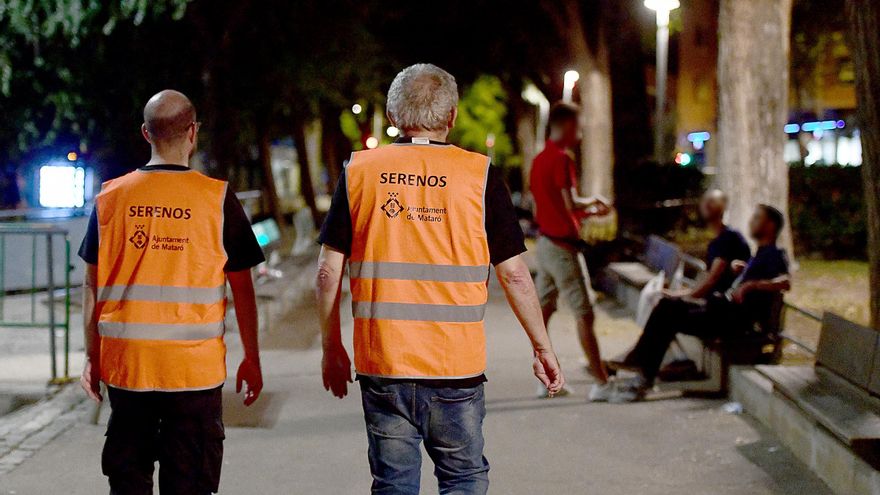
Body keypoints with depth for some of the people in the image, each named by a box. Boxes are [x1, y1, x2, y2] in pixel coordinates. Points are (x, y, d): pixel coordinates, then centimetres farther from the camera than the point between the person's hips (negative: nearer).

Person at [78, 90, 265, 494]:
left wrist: (92, 357, 15)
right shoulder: (218, 198, -4)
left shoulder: (111, 197, 2)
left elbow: (92, 286, 6)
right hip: (195, 367, -2)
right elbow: (241, 288, 0)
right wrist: (251, 359, 9)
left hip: (125, 365, 2)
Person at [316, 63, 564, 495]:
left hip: (381, 363, 1)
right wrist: (542, 347, 9)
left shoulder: (360, 171, 2)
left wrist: (331, 349, 12)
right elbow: (514, 273, -1)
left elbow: (328, 272, 1)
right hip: (455, 364, -1)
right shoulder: (479, 175, -2)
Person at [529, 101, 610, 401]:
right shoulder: (561, 159, -15)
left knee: (542, 312, 9)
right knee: (584, 314, -8)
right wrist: (593, 202, -4)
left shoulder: (539, 160, 13)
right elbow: (571, 204, -23)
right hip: (562, 245, -9)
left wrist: (588, 210, 18)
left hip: (543, 243, 9)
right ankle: (601, 383, -8)